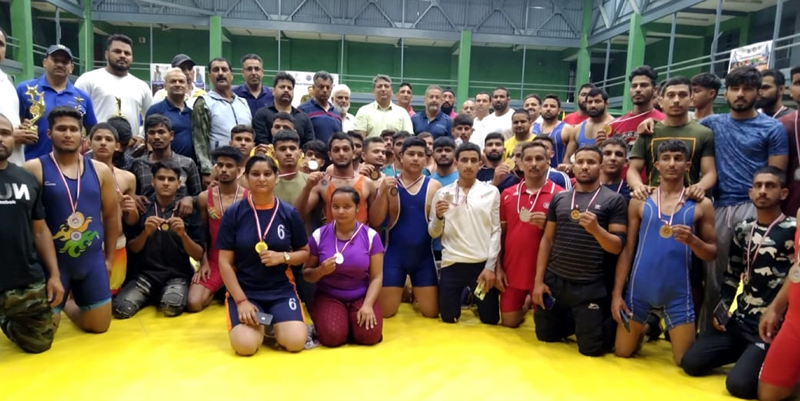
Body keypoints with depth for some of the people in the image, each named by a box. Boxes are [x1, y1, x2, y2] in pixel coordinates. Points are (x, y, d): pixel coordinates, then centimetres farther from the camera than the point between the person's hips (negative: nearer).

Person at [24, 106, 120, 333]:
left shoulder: (100, 170, 4)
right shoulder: (34, 169, -7)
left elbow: (111, 216, 10)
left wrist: (109, 258, 9)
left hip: (93, 260, 3)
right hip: (52, 261, -3)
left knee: (99, 326, 10)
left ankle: (69, 305, 39)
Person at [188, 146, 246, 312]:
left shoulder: (249, 198, -7)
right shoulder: (204, 198, 1)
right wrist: (204, 262, -1)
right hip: (214, 261, 2)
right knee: (193, 304, -16)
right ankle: (217, 291, 18)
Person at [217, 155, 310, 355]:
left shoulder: (289, 213, -1)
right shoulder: (233, 213, -4)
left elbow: (305, 253, 7)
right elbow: (225, 262, -4)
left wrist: (282, 257, -15)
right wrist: (241, 300, -12)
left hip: (281, 290, 1)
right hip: (244, 290, -1)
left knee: (295, 342, -20)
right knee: (245, 345, -24)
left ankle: (273, 324, 14)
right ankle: (257, 323, 12)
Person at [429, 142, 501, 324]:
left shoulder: (491, 192, 0)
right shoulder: (442, 193, 3)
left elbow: (496, 231, -1)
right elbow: (433, 233, 4)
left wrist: (490, 266, -7)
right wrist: (439, 217, -17)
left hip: (483, 263, 0)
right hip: (452, 264, 1)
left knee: (490, 318, 7)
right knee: (449, 317, 7)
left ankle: (475, 297, 38)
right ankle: (464, 298, 39)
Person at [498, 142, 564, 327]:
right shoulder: (507, 194, 4)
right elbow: (500, 233, 9)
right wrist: (498, 267, 3)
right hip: (512, 271, 3)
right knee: (509, 322, 12)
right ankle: (525, 305, 41)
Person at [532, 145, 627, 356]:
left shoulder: (614, 200, -5)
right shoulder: (559, 198, 6)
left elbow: (618, 247, -6)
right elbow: (547, 240, 7)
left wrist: (596, 229, -26)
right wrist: (538, 280, 3)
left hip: (590, 287, -4)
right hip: (554, 280, 4)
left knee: (591, 348, 2)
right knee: (545, 335, 15)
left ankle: (608, 326, 34)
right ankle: (577, 323, 42)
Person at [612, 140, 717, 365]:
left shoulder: (701, 205, 0)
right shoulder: (640, 202, 1)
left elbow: (712, 253, 3)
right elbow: (627, 250, 1)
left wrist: (692, 240, -19)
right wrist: (617, 293, -3)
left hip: (678, 293, 0)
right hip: (639, 289, 1)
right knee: (622, 352, 10)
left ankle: (670, 333, 37)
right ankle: (643, 330, 41)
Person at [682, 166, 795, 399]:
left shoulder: (793, 231, -8)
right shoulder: (742, 230, 9)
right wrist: (721, 308, 8)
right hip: (740, 321, 6)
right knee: (691, 363, 0)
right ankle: (748, 354, 20)